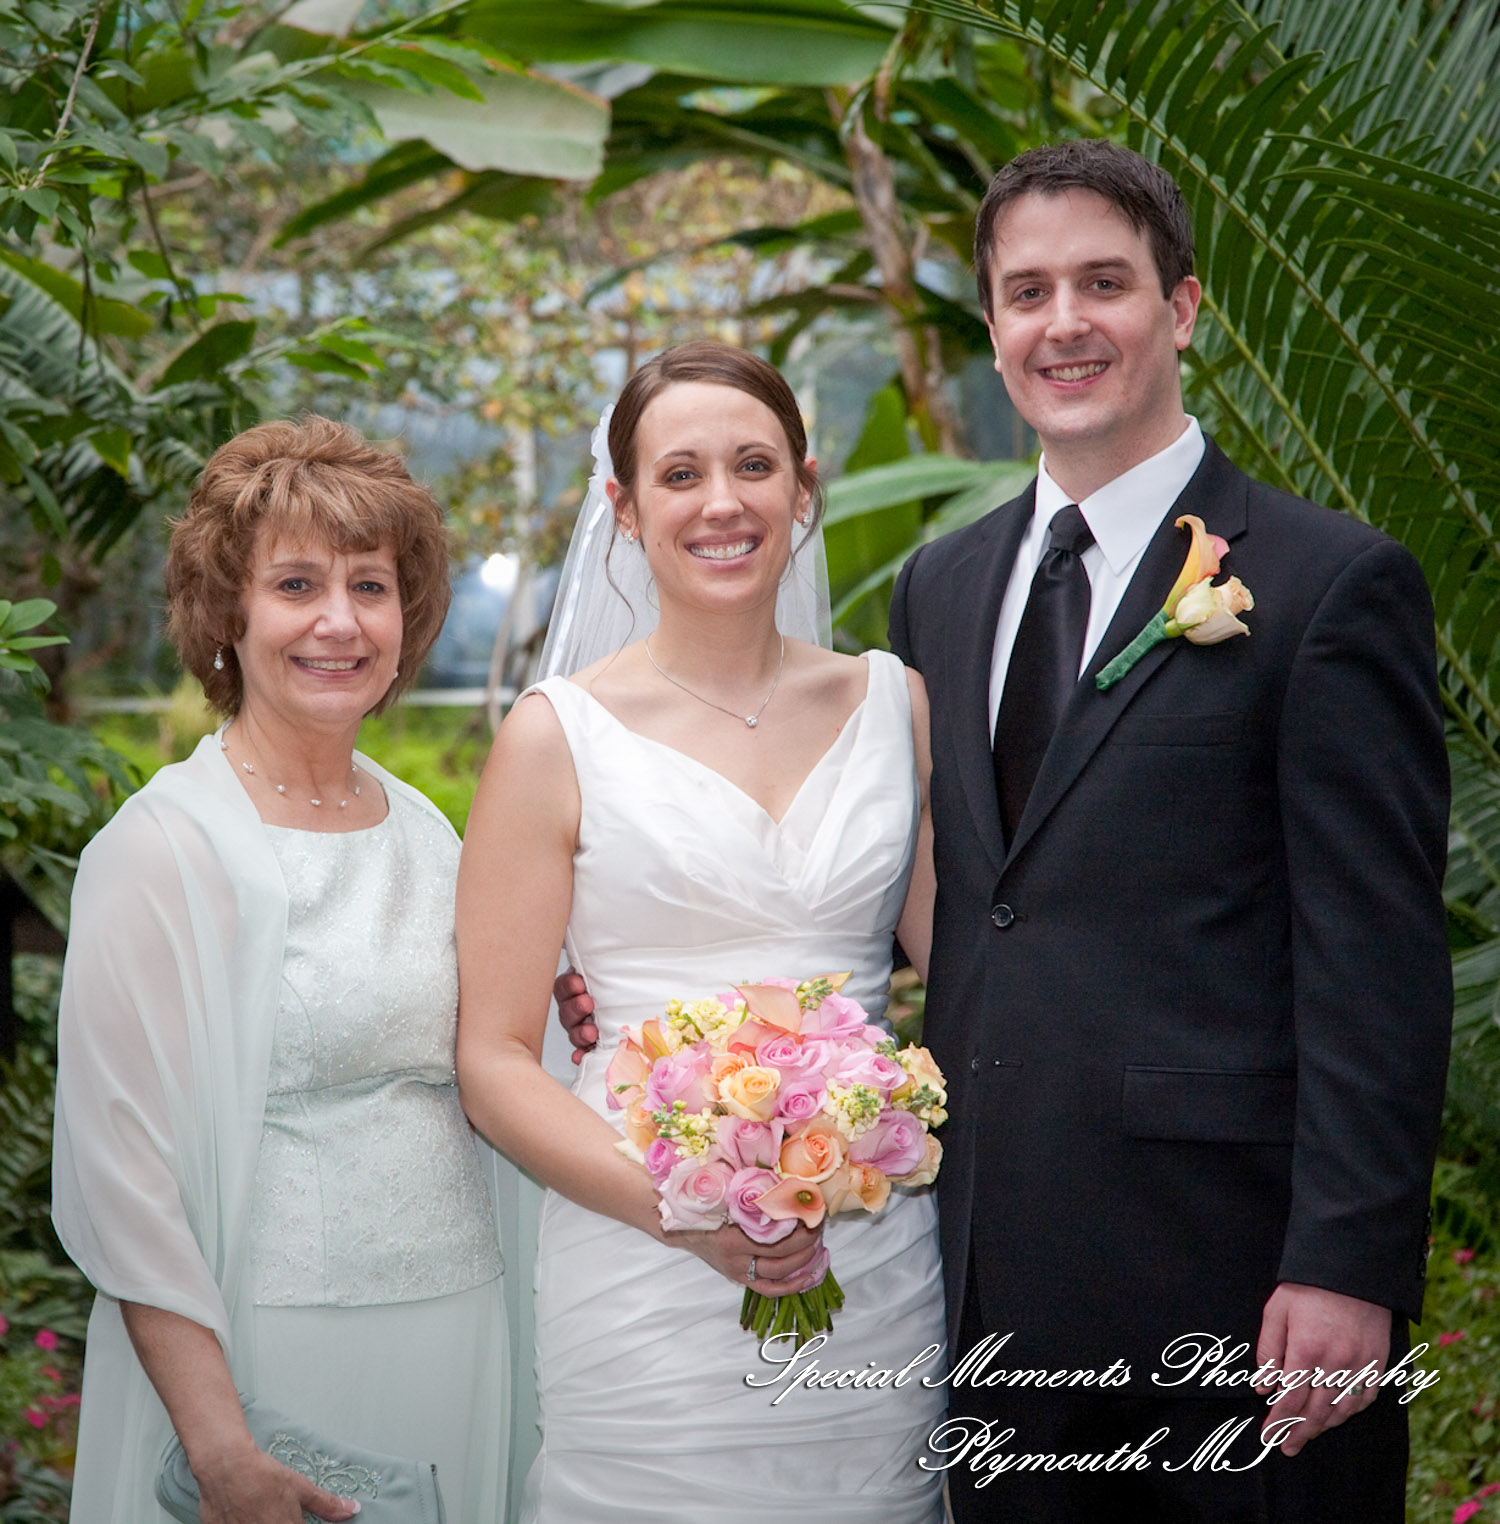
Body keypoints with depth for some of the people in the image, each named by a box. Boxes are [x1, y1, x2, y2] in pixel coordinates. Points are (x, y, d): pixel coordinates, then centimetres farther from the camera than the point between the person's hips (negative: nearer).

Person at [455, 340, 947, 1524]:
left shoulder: (893, 704, 7)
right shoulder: (561, 738, -2)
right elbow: (493, 1060, -4)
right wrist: (680, 1204, -16)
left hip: (880, 1275, 3)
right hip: (651, 1281, -3)